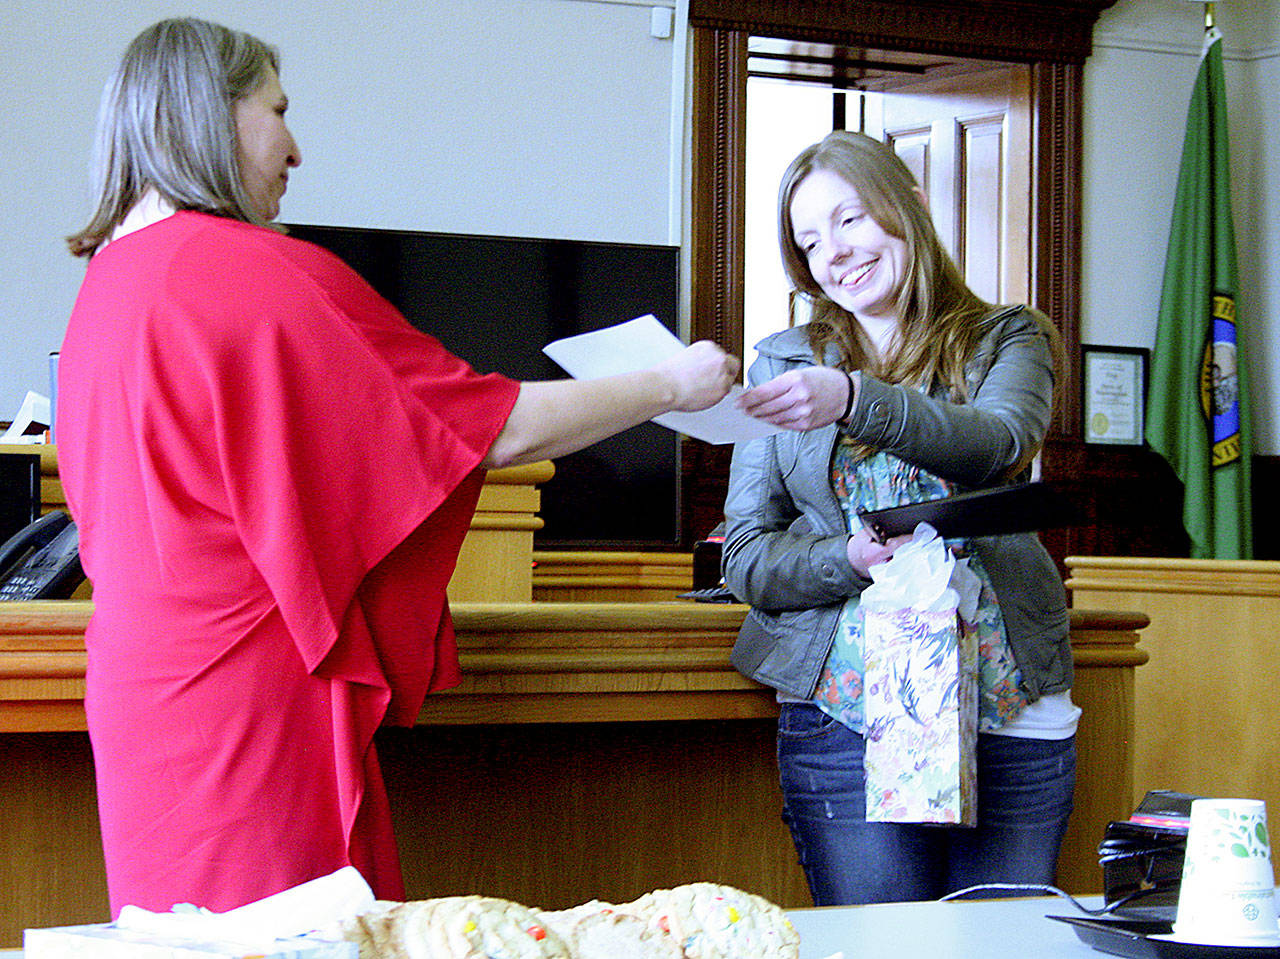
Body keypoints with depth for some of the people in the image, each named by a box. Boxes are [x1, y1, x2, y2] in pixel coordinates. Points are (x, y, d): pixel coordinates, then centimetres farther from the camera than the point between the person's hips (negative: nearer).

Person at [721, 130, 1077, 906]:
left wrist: (856, 401, -33)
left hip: (1011, 721, 0)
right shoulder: (786, 362, 10)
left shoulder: (1006, 340, 8)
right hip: (846, 719, 0)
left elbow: (995, 440, -16)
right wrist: (850, 561, -15)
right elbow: (745, 557, 6)